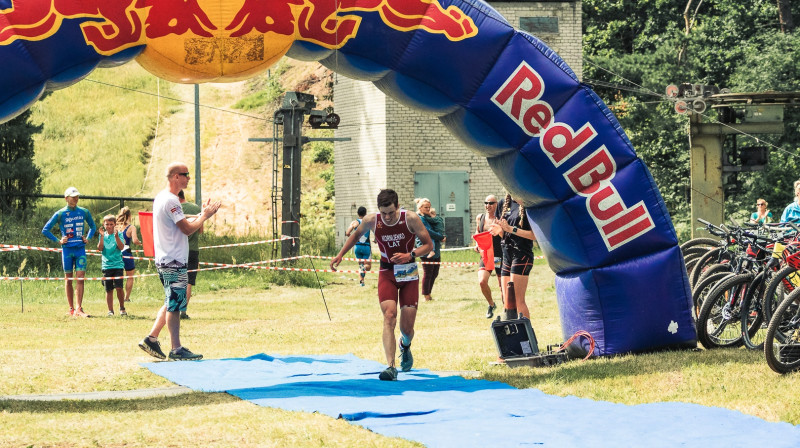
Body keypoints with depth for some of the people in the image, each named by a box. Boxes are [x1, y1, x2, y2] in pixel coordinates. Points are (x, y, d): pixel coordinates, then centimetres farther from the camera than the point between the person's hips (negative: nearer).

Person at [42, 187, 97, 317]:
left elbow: (93, 227, 24)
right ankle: (71, 309, 12)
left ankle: (79, 309, -11)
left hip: (80, 249, 2)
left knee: (80, 278, -7)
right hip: (67, 249, -2)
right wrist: (58, 241, -3)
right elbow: (45, 230, 2)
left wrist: (88, 238, 10)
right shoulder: (60, 214, -2)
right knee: (68, 279, 5)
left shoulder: (84, 212, 6)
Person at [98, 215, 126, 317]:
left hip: (118, 265, -2)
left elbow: (121, 247, -12)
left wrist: (116, 236, -23)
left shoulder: (119, 234, 2)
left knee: (119, 287, -11)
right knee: (109, 290, 4)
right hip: (106, 265, 2)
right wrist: (102, 236, -14)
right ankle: (110, 311, 11)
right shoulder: (103, 235, 8)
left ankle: (122, 308, 8)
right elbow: (100, 248, -4)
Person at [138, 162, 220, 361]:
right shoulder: (170, 200, -16)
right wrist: (204, 216, -5)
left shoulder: (160, 198, 16)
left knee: (172, 303, 17)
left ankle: (151, 339, 16)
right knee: (174, 305, -6)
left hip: (165, 260, 10)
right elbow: (187, 229, -18)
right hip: (174, 262, -10)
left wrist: (201, 215, 14)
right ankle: (176, 350, -3)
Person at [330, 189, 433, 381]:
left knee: (407, 327, 1)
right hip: (386, 274, 0)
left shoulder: (411, 219, -16)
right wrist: (340, 255, 9)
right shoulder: (371, 221, -11)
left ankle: (405, 345, 40)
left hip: (409, 274, 0)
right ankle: (391, 367, -28)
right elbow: (356, 235, 12)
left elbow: (428, 244, -8)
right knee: (389, 316, -22)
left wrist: (410, 255, -23)